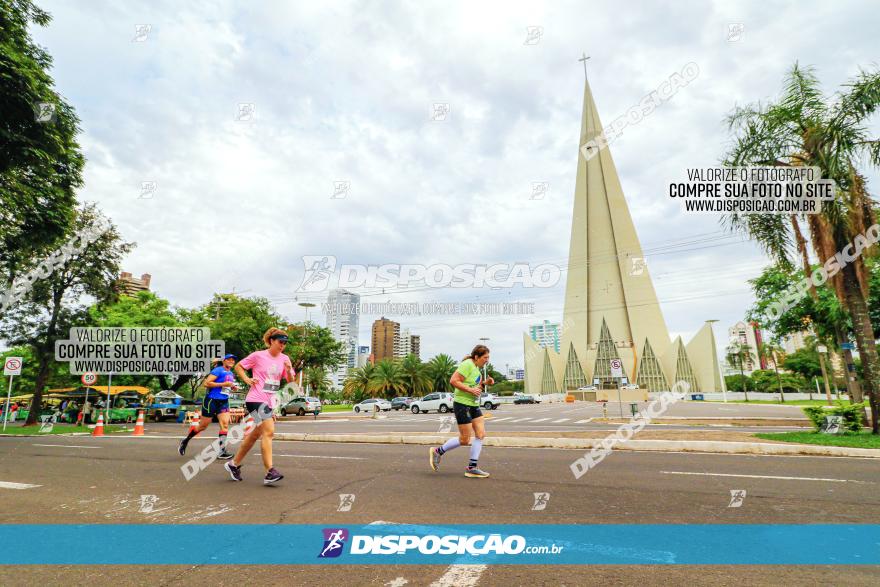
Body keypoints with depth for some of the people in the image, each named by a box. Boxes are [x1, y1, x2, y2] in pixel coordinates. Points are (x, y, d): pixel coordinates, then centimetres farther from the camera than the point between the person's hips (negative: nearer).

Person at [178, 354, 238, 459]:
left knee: (225, 424, -9)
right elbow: (206, 383, -19)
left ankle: (222, 451, -8)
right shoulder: (218, 370, -11)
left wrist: (232, 386, 8)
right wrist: (223, 384, -22)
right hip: (211, 400, -6)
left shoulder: (231, 374, 13)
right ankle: (185, 441, 32)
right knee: (203, 426, 6)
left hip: (223, 402, 6)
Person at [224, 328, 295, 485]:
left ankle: (234, 464, 34)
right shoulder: (258, 356, -7)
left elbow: (291, 381, 7)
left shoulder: (284, 359, 6)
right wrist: (247, 380, -9)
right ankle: (270, 472, -17)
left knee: (255, 434, 16)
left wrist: (289, 370, -13)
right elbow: (238, 366, 4)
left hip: (270, 402, 7)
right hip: (256, 399, -7)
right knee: (269, 432, -18)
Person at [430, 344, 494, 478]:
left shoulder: (476, 367, 13)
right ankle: (437, 451, 14)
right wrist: (471, 390, -24)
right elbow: (453, 381, -23)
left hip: (474, 405, 10)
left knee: (481, 434, 2)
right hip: (462, 404, -10)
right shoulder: (467, 364, -17)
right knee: (465, 440, -3)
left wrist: (485, 382, 7)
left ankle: (472, 468, 9)